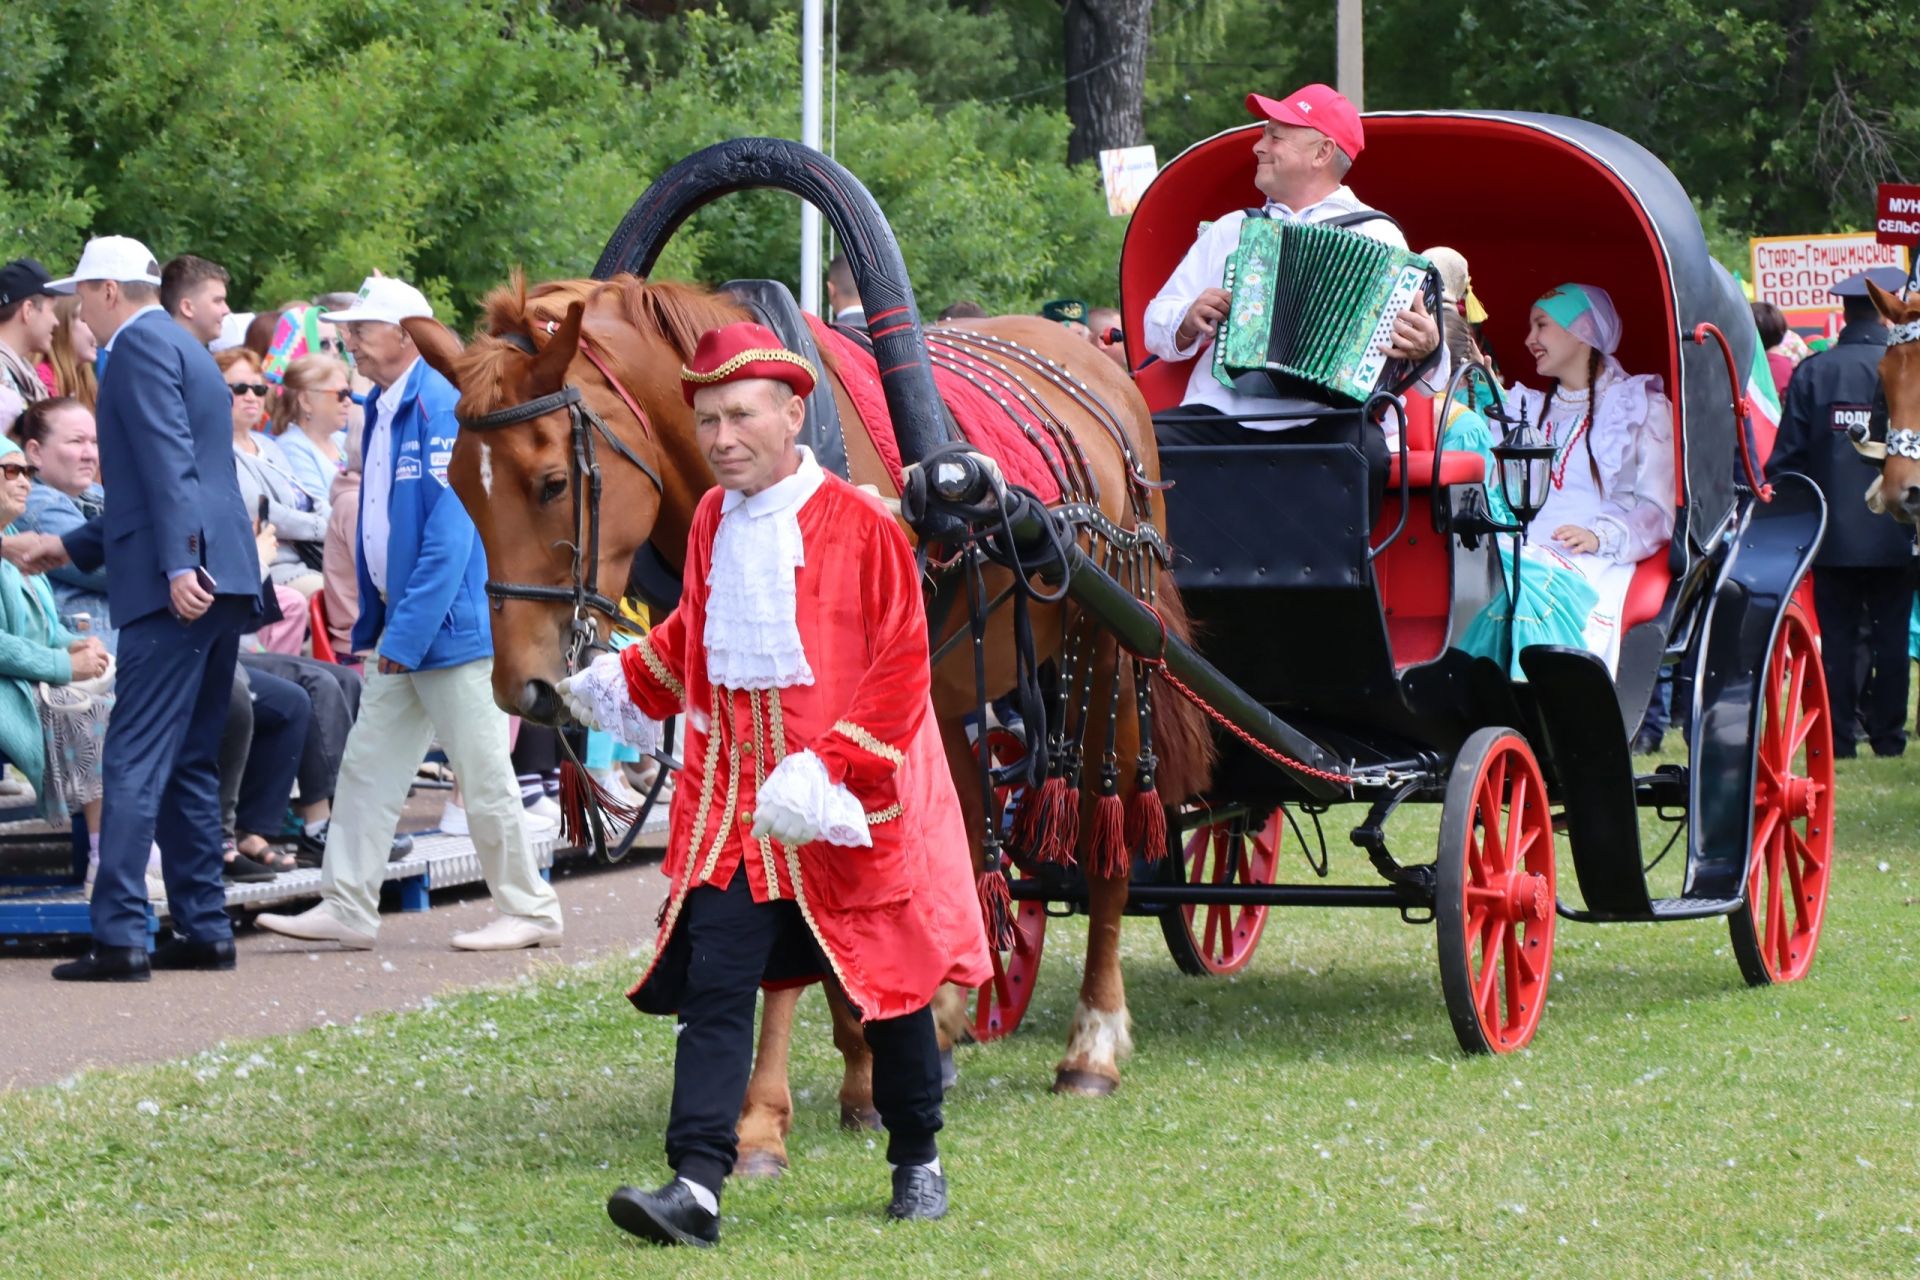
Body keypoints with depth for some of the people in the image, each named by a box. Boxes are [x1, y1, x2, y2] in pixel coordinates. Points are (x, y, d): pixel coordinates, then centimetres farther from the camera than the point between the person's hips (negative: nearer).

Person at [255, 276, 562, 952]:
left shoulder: (442, 409, -17)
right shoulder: (381, 412, 11)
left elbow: (450, 535, -21)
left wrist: (407, 631, -22)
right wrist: (371, 625, 17)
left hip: (450, 623, -9)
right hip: (401, 627, 9)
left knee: (483, 774, -1)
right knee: (367, 766, 7)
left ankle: (530, 912, 10)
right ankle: (347, 907, 10)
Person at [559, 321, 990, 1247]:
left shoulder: (861, 525, -11)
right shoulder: (711, 523, 5)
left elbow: (900, 668, -13)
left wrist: (831, 771, -21)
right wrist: (617, 683, 12)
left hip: (846, 811, -4)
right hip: (728, 805, 4)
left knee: (890, 991, 11)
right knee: (712, 988, -9)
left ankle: (917, 1162, 30)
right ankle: (696, 1186, -15)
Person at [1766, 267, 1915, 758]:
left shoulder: (1812, 372, -2)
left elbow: (1786, 458, 0)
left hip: (1833, 536, 1)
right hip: (1893, 537, -1)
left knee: (1837, 637, 4)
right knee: (1890, 637, 6)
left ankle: (1839, 739, 3)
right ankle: (1888, 735, 7)